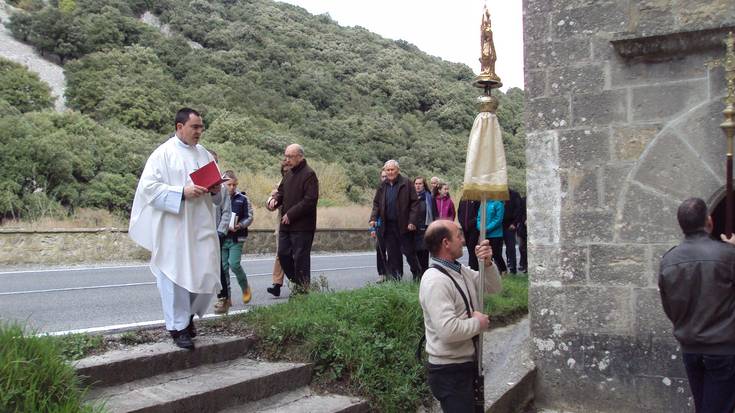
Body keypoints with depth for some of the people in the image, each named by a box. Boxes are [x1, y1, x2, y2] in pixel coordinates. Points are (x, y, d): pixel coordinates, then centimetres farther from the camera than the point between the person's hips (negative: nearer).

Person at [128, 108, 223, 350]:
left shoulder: (204, 154, 14)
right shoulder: (163, 154, -4)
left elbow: (216, 189, 22)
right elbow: (148, 186, -11)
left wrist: (217, 190, -2)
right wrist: (182, 193, -19)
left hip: (202, 228, 5)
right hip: (173, 229, -5)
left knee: (207, 275, 4)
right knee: (175, 276, 1)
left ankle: (188, 314, 29)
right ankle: (178, 327, 14)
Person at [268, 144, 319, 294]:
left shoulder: (309, 174, -11)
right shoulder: (288, 174, 15)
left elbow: (310, 200, -18)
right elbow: (281, 191, 26)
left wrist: (291, 214, -17)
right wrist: (275, 199, 2)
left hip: (302, 226, -8)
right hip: (286, 224, 8)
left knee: (300, 257, -3)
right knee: (283, 254, 10)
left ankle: (302, 288, 8)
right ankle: (297, 281, 25)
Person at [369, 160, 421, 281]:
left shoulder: (406, 184, -5)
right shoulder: (382, 186, 9)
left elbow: (415, 203, -7)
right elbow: (376, 204, 15)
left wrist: (412, 221, -13)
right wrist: (373, 218, 0)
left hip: (403, 225, -4)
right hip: (388, 225, 4)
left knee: (408, 251, 2)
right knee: (392, 253, 7)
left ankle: (417, 274, 19)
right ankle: (395, 277, 14)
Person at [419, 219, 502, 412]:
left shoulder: (462, 271, 6)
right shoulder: (435, 281, -25)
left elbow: (493, 288, 13)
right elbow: (448, 330, -34)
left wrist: (487, 263, -5)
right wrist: (478, 323, -17)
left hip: (467, 363, 10)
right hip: (450, 371, -10)